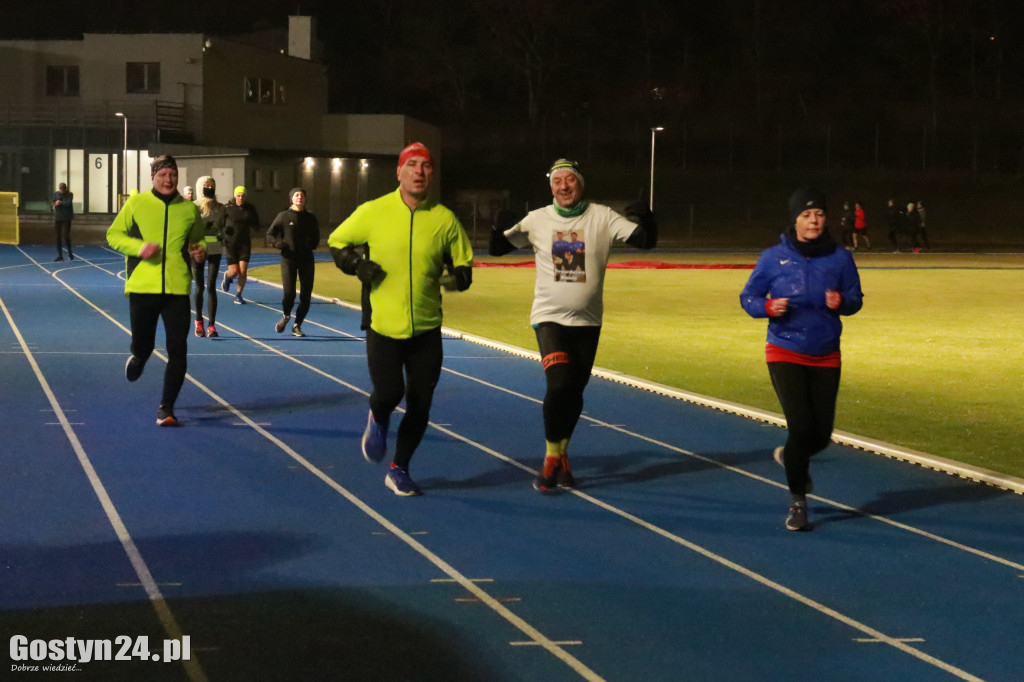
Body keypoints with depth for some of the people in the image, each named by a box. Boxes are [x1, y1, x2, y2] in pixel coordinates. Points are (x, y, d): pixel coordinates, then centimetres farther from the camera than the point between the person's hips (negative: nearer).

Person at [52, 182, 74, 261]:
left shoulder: (70, 194, -5)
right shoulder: (56, 194, 7)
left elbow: (68, 203, -19)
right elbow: (52, 203, 2)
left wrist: (60, 203, -15)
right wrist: (55, 204, -19)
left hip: (66, 218, -4)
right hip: (58, 218, 4)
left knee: (66, 235, -8)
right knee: (58, 236, 5)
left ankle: (70, 253, 12)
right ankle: (60, 255, 12)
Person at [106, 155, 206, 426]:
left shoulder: (189, 209, 7)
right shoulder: (135, 203, 1)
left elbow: (197, 240, 23)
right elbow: (113, 234, 5)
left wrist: (200, 251, -1)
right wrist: (138, 247, -13)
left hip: (177, 289, 1)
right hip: (142, 288, -1)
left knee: (178, 351, -6)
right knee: (142, 347, 8)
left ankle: (166, 408, 4)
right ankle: (138, 359, 47)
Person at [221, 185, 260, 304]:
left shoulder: (250, 209, 3)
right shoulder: (227, 208, -5)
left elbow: (257, 226, 7)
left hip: (245, 244, 2)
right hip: (231, 244, -2)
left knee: (243, 271, -6)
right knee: (234, 272, -6)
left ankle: (238, 295, 12)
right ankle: (227, 276, 31)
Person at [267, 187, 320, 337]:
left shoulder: (310, 218, 10)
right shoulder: (283, 216, 3)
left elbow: (316, 239, 18)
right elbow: (269, 235, 5)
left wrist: (311, 243, -6)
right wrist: (278, 243, -16)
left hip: (306, 260, 3)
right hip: (289, 259, -3)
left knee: (306, 296, -1)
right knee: (289, 293, -11)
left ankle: (297, 326, 14)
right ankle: (285, 316, 21)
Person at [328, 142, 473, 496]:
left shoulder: (445, 220, -2)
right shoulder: (373, 212, -5)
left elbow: (463, 267, 8)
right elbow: (336, 242, 8)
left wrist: (457, 276, -14)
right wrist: (357, 265, -10)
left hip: (426, 329, 2)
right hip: (383, 325, -2)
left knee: (420, 406, 5)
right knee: (389, 393, -13)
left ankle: (399, 469, 26)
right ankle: (378, 420, 26)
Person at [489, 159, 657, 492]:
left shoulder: (602, 217, -4)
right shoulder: (538, 219, -2)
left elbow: (645, 240, -10)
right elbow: (499, 248, 0)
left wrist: (645, 219, -31)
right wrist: (499, 230, -22)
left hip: (587, 321, 2)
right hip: (549, 317, -1)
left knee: (575, 392, 9)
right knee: (558, 385, -17)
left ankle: (562, 455, 30)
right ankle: (551, 460, -1)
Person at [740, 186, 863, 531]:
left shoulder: (839, 257, -1)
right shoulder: (774, 257, -5)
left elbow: (856, 298, 6)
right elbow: (748, 297, 2)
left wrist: (841, 302, -17)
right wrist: (768, 306, -19)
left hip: (826, 357, 3)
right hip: (785, 354, -3)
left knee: (821, 434, 4)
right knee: (801, 427, -13)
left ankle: (790, 456, 42)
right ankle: (798, 502, 5)